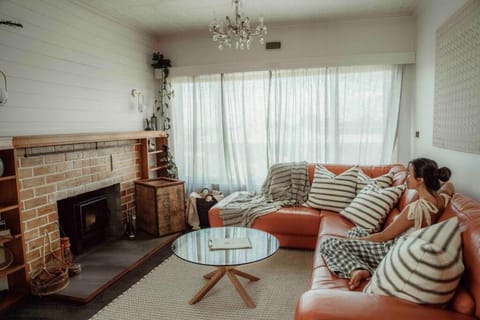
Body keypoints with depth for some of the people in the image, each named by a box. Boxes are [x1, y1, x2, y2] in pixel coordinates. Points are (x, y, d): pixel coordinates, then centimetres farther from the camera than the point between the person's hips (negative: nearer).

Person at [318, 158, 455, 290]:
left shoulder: (415, 208, -30)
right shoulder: (441, 199, -7)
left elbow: (382, 237, -19)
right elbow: (449, 186, 23)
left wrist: (352, 240, -7)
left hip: (393, 252, -9)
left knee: (328, 244, -10)